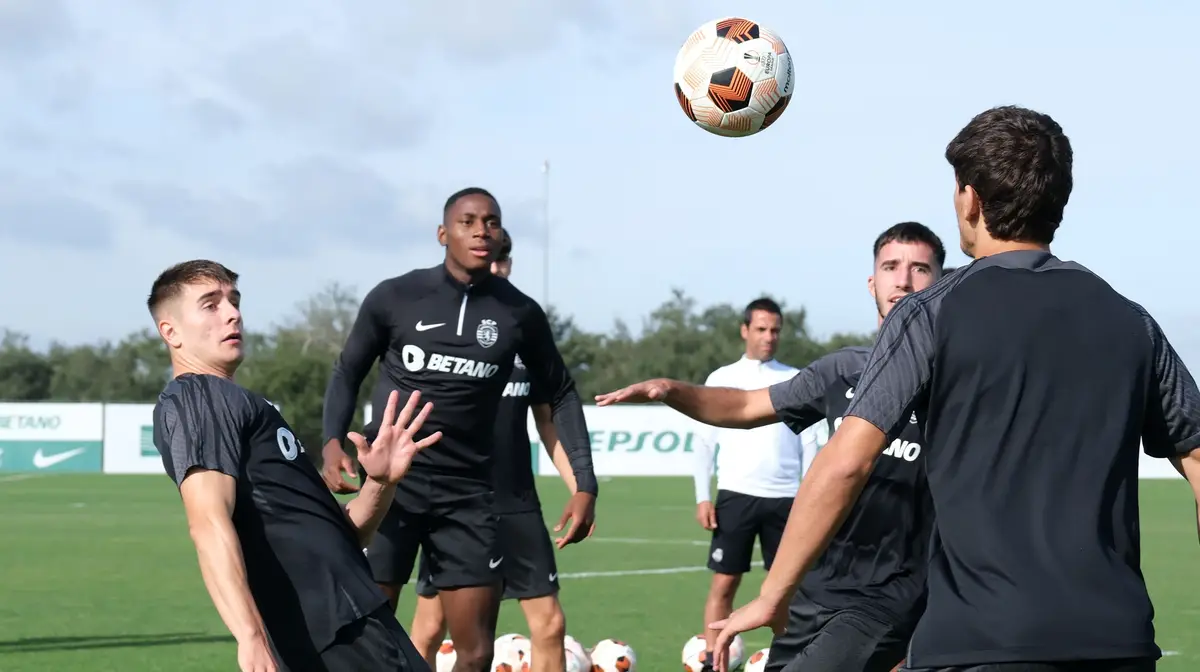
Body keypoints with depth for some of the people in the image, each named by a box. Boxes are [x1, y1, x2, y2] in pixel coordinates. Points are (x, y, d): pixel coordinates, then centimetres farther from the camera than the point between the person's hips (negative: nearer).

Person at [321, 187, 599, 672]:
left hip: (467, 492, 2)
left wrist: (585, 484, 5)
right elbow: (348, 371, 9)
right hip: (389, 481, -2)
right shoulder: (394, 297, -2)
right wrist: (333, 441, -8)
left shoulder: (519, 314, 3)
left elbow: (561, 394, 14)